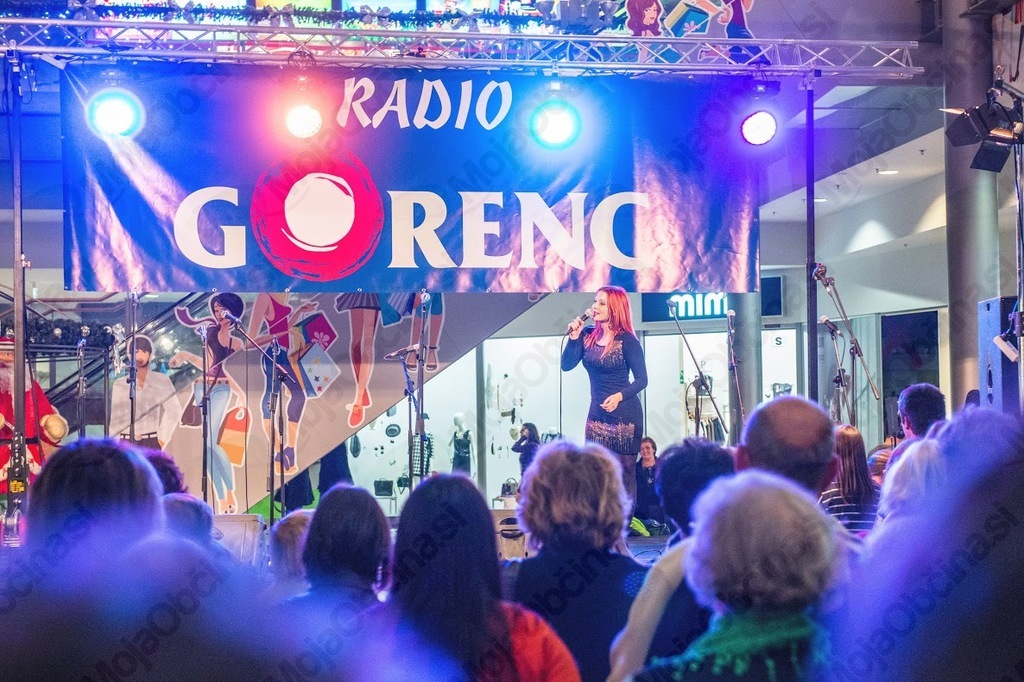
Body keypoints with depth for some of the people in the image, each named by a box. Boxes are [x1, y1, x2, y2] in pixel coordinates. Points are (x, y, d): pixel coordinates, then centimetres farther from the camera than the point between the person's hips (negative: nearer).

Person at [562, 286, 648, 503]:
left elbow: (641, 379, -11)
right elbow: (567, 365, 1)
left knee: (624, 472, -1)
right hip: (597, 414, 6)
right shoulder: (587, 335, 6)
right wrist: (574, 337, -10)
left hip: (624, 414, -6)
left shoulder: (627, 340, -10)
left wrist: (619, 396, -26)